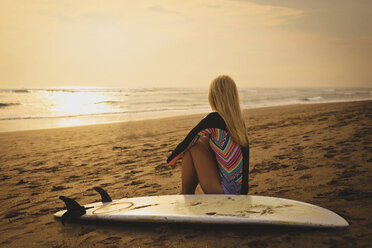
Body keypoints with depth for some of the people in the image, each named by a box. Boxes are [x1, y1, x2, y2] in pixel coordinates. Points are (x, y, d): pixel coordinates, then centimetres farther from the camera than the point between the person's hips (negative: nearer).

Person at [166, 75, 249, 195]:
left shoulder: (213, 119, -16)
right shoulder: (239, 120, 5)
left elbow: (188, 142, -5)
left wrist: (172, 157, 13)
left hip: (225, 191, -8)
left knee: (193, 145, -1)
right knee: (204, 140, 16)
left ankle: (186, 194, 14)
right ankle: (190, 192, 23)